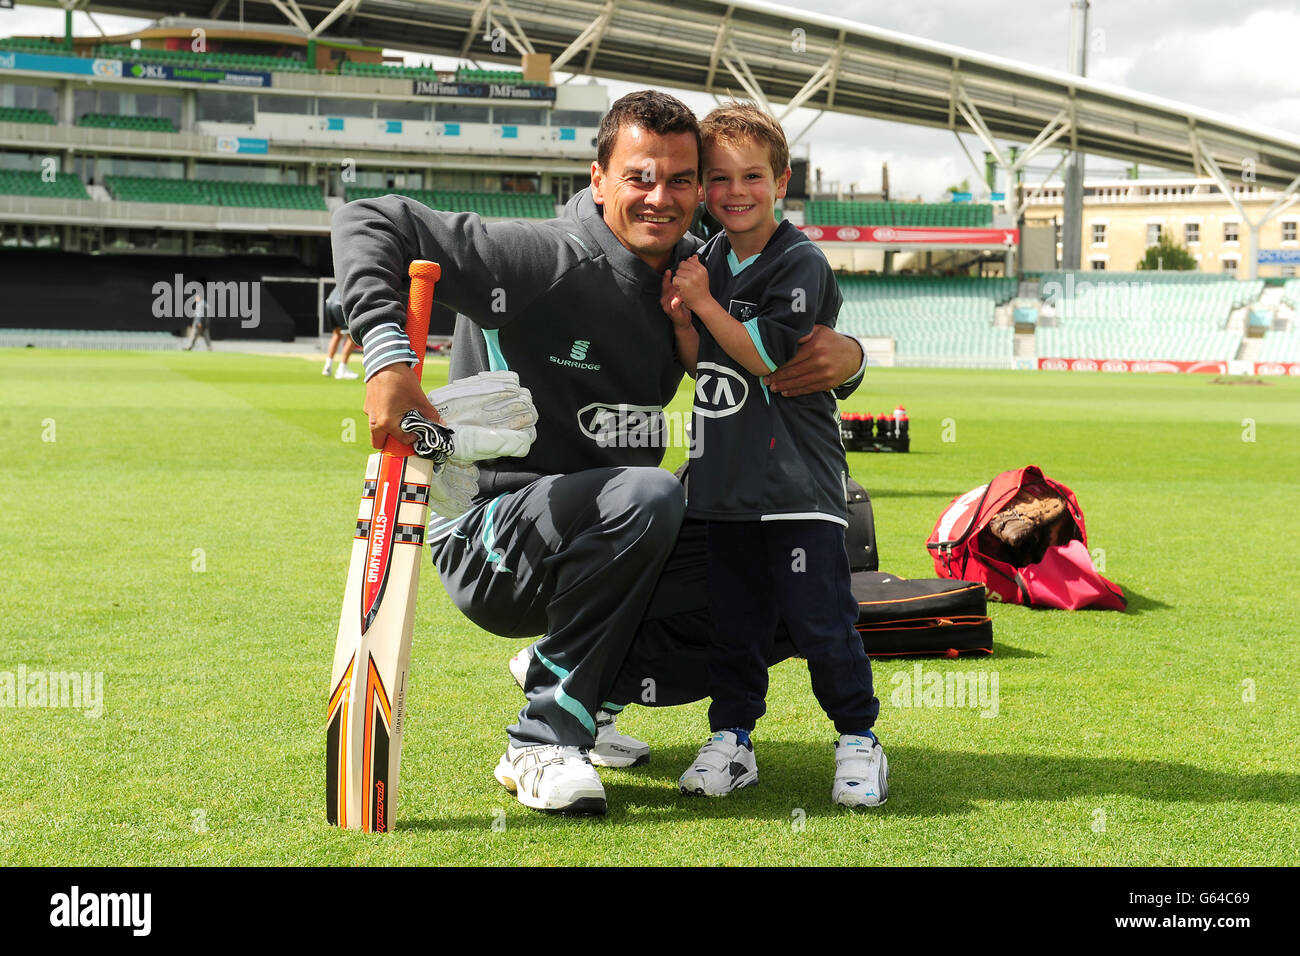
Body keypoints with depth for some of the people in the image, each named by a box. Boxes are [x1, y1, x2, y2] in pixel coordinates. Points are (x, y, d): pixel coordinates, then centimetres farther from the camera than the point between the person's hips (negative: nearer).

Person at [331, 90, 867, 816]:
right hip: (488, 540, -7)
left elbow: (788, 361, 12)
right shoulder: (547, 262, -18)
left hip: (598, 545, 7)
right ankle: (542, 743, -23)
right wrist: (388, 354, -35)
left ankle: (590, 688, 13)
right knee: (648, 494, -35)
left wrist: (846, 356, -13)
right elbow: (370, 221, -20)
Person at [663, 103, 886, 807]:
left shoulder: (801, 264, -9)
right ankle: (730, 740, 18)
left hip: (796, 478, -6)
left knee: (819, 616, -5)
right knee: (733, 617, 9)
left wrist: (704, 303, -15)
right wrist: (680, 318, -2)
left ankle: (857, 739, 7)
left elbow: (767, 358, -18)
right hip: (725, 475, 6)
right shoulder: (706, 262, 11)